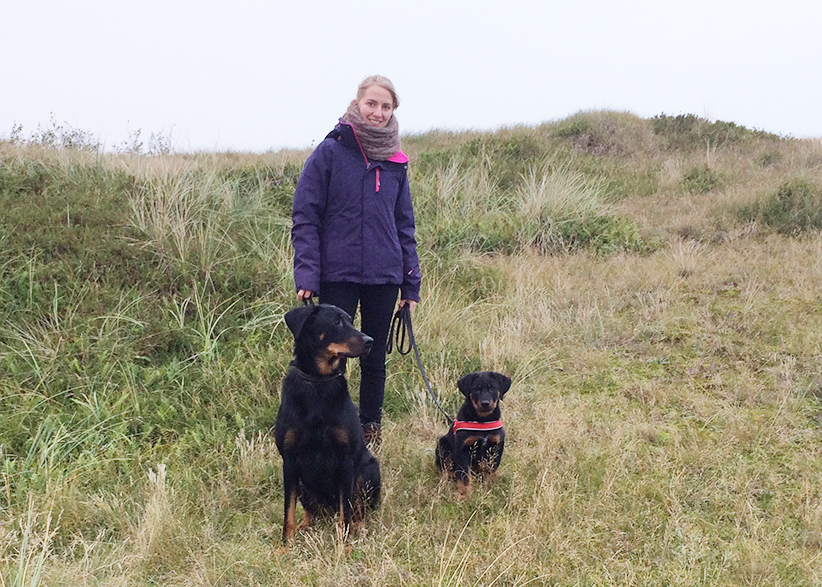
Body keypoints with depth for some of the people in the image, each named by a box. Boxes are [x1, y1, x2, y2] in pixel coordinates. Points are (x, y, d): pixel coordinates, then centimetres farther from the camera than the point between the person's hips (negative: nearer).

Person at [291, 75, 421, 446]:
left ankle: (370, 436, 27)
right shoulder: (330, 152, -4)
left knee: (374, 359, 13)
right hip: (338, 276, -4)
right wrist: (307, 275, -14)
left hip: (384, 278, 4)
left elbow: (404, 225, 13)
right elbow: (304, 217, -5)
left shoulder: (396, 162, 8)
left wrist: (411, 284, 9)